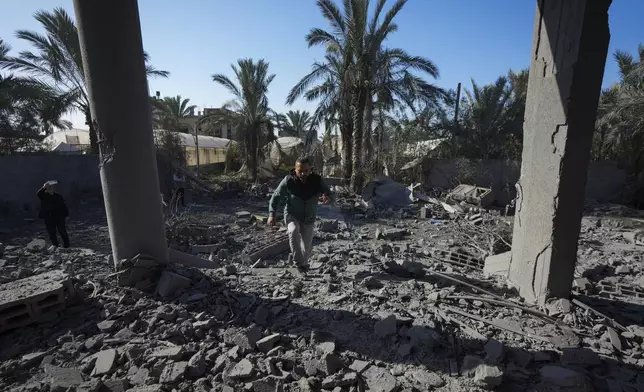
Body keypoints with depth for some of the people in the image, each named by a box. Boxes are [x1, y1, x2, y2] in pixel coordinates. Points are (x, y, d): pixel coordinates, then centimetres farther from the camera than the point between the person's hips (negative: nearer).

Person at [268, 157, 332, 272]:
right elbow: (276, 197, -10)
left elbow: (328, 193, -6)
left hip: (309, 218, 2)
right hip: (292, 215, -2)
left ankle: (304, 263, 42)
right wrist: (272, 214, -20)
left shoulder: (317, 180, -18)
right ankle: (298, 262, -22)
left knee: (307, 245, 12)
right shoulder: (288, 180, -21)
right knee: (293, 231, -34)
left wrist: (326, 197, -32)